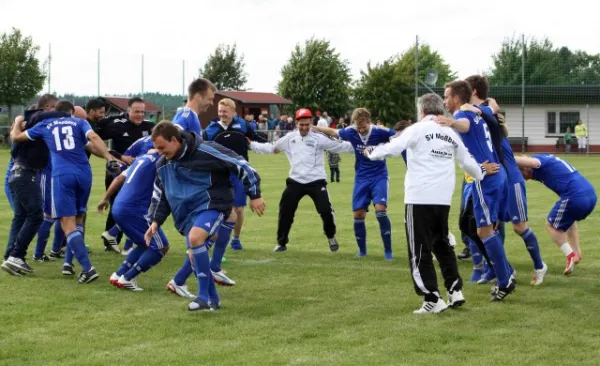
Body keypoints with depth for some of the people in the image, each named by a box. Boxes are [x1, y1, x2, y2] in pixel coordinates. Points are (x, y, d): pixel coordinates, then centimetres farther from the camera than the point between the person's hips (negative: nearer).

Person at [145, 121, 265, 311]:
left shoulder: (204, 151, -19)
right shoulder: (162, 165, 3)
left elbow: (239, 165, -13)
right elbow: (160, 196, 18)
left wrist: (254, 195, -9)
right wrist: (155, 221, 4)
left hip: (212, 205, -7)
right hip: (186, 213, 7)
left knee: (195, 238, -31)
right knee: (195, 256, 2)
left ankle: (203, 295, -22)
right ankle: (213, 299, 22)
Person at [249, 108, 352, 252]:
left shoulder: (319, 138, -7)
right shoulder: (289, 138, 4)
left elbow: (339, 146, -8)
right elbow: (270, 148, 16)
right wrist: (250, 144, 15)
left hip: (316, 181, -3)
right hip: (295, 181, 3)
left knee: (326, 210, -9)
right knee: (285, 211, 3)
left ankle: (331, 237, 18)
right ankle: (281, 242, 19)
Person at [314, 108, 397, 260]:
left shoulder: (379, 132, -19)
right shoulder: (351, 132, -9)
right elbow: (333, 131, 9)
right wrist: (312, 127, 13)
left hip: (379, 177, -4)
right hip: (361, 178, 4)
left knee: (380, 210, -19)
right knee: (358, 215, 1)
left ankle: (388, 251, -7)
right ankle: (362, 250, 21)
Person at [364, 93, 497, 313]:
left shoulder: (418, 129, -4)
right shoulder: (451, 133, 14)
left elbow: (392, 148, -12)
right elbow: (466, 161, 24)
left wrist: (371, 152, 7)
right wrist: (481, 173, 43)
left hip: (419, 198, -6)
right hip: (444, 199, 6)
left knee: (419, 250, -1)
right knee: (442, 244, 22)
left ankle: (432, 299, -4)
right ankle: (455, 290, 18)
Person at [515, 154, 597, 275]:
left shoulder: (539, 158, -3)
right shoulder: (546, 160, 25)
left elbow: (533, 162, -26)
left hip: (575, 197, -9)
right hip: (591, 195, 9)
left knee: (551, 225, 13)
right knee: (569, 220, 36)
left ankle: (571, 255, 0)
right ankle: (577, 252, 29)